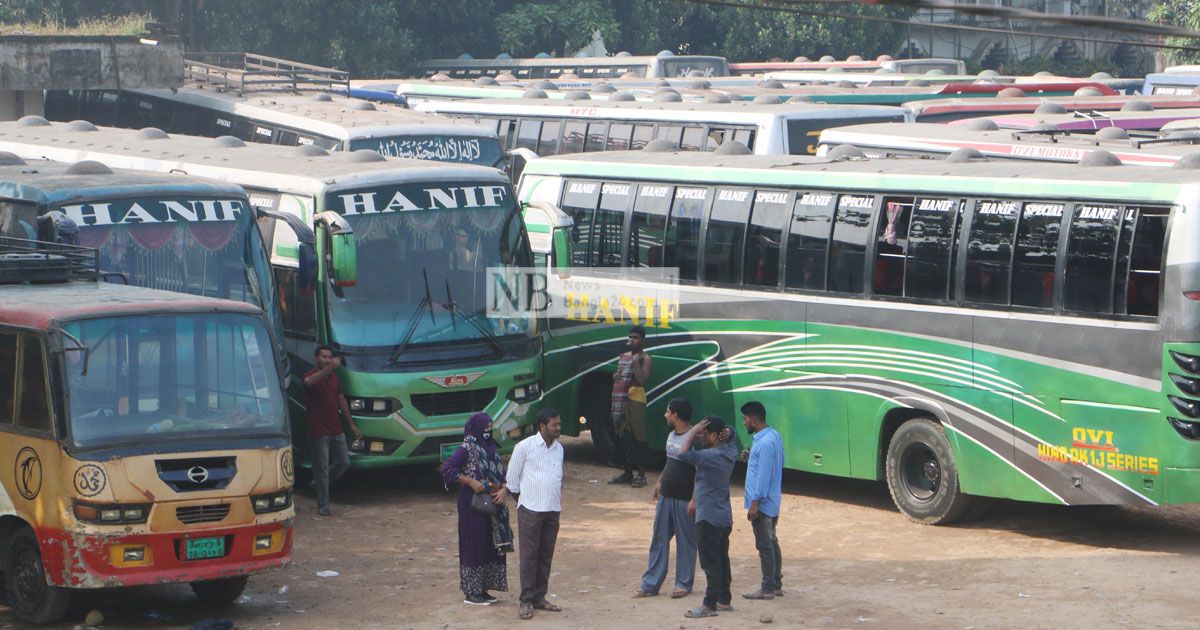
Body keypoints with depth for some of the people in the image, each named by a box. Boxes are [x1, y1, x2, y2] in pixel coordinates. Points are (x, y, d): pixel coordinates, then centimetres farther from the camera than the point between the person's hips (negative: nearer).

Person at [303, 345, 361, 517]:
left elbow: (341, 400, 21)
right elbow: (309, 382, -35)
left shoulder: (334, 378, 14)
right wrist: (329, 368, -50)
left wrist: (351, 424, 22)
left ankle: (318, 484, 31)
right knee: (322, 468, -3)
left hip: (336, 430, 7)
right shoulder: (311, 375, -9)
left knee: (343, 462, 10)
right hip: (319, 431, -7)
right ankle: (323, 505, 3)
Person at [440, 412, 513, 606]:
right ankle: (470, 592, 2)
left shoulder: (490, 448, 12)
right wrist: (471, 482, -19)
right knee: (474, 544, -4)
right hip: (472, 503, -8)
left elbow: (501, 474, 16)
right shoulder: (466, 449, -10)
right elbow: (446, 468, -17)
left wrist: (502, 490, -3)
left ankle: (483, 588, 17)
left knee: (491, 545, 9)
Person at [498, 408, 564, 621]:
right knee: (529, 556, -5)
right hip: (530, 509, -5)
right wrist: (520, 500, 7)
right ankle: (526, 601, -1)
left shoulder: (559, 448, 12)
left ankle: (539, 597, 16)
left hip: (553, 509, 5)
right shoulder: (525, 447, -6)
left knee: (546, 556, 8)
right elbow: (513, 477, 0)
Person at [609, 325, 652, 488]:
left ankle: (641, 475, -4)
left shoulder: (644, 358, -4)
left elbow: (642, 380, -16)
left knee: (638, 437, -6)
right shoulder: (623, 356, 18)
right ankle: (628, 473, 19)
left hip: (636, 399, -7)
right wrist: (614, 376, 3)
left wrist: (637, 361, -16)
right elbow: (618, 374, 25)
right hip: (621, 399, 7)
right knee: (624, 437, 11)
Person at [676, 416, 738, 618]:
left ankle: (710, 605, -2)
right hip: (725, 518, 9)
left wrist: (694, 431, -17)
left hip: (709, 518, -9)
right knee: (722, 560, 16)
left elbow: (683, 454, -28)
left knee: (710, 562, -4)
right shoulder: (729, 452, 4)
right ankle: (725, 600, 24)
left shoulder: (712, 456, -22)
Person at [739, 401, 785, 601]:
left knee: (765, 546, -4)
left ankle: (767, 589, 0)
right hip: (772, 501, 10)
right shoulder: (774, 436, 9)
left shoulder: (765, 443, -22)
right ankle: (776, 584, 23)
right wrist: (751, 456, 14)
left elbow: (764, 474, -23)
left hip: (762, 502, -10)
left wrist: (755, 502, -21)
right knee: (771, 543, 16)